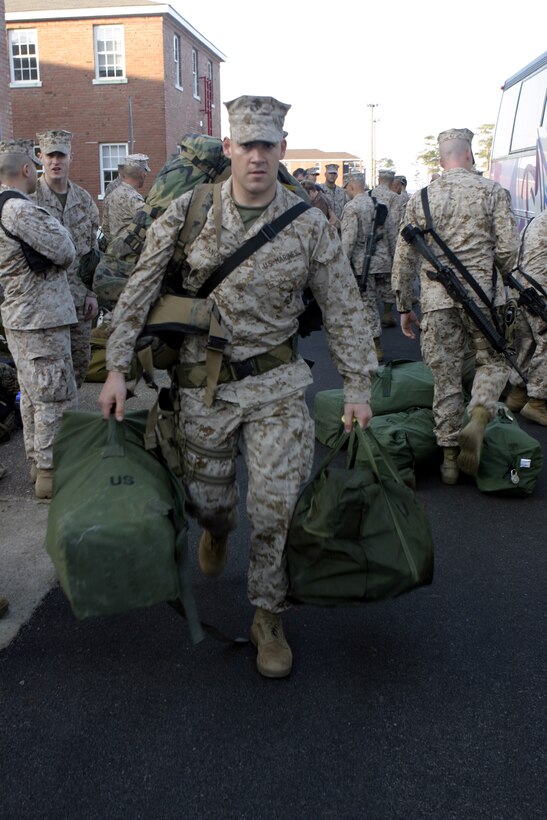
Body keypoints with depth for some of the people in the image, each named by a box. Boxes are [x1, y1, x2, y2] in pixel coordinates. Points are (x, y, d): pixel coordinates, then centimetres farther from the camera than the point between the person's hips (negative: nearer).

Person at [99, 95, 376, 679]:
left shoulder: (308, 225, -4)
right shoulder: (188, 212, -3)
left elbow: (342, 308, 2)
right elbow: (139, 290, 1)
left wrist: (357, 388, 0)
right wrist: (117, 366, -4)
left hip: (277, 386, 0)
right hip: (204, 384, 1)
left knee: (277, 507, -3)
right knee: (206, 498, 13)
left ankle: (268, 619, 19)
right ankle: (217, 529, 53)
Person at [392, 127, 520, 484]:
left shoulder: (420, 198, 6)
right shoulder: (492, 191, -1)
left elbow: (404, 258, 7)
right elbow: (508, 250, -5)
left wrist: (404, 306, 16)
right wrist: (501, 280, 15)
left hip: (437, 300, 2)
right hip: (482, 296, -2)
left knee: (446, 376, 9)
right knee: (494, 361, 17)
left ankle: (450, 457, 15)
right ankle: (477, 421, -9)